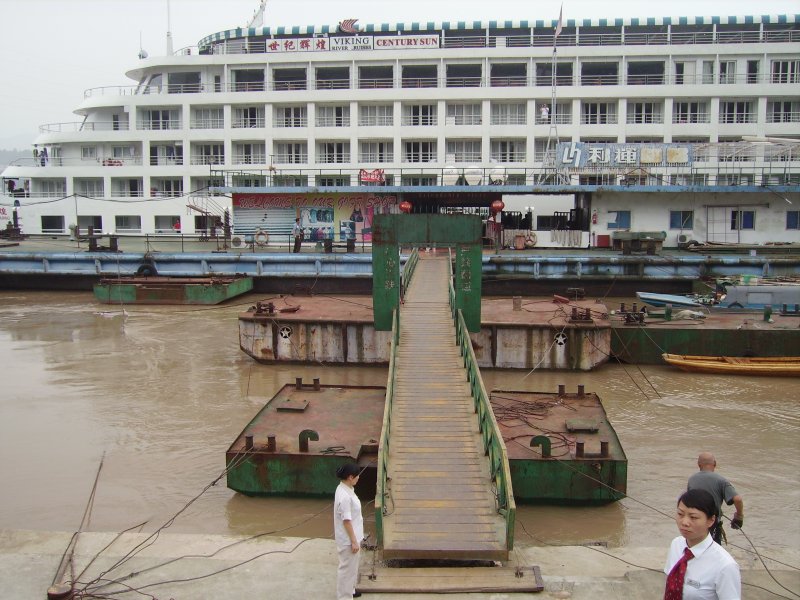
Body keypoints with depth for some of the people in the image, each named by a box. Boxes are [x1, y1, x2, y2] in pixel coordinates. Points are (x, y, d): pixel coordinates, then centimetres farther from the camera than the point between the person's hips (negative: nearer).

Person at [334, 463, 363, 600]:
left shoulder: (346, 489, 2)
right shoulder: (344, 496, -29)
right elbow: (346, 521, -25)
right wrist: (353, 541, -19)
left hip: (352, 537, 10)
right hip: (348, 539, -10)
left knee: (353, 565, 25)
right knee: (347, 568, 4)